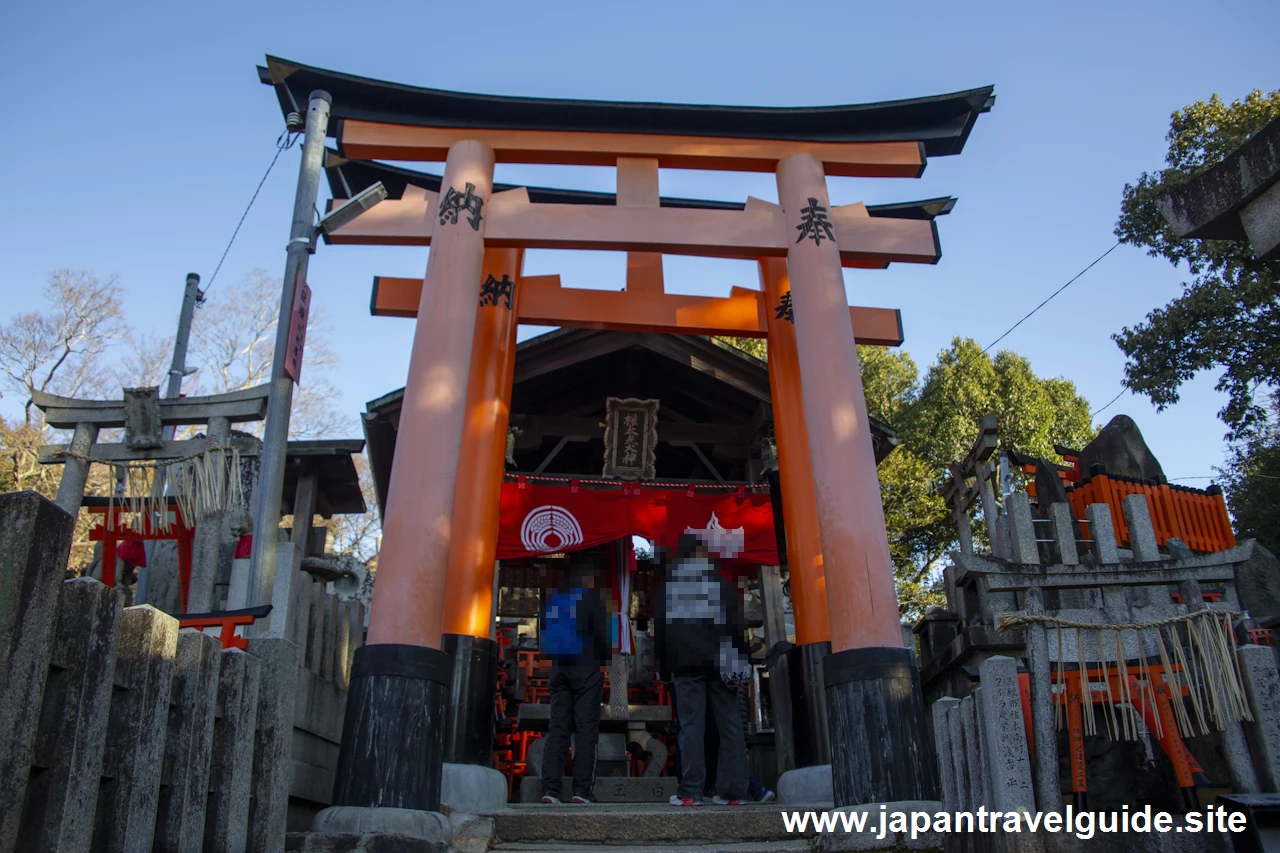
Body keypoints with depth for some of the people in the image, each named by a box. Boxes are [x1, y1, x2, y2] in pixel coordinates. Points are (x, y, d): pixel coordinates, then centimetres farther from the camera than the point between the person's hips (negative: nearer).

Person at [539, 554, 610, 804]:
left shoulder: (552, 598, 11)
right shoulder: (590, 596, -5)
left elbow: (541, 635, 15)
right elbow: (602, 633, -8)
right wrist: (605, 657, 9)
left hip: (558, 668, 5)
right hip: (586, 668, -5)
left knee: (557, 727, 4)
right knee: (586, 729, -2)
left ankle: (550, 788, -1)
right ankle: (582, 789, -4)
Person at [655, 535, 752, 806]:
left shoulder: (669, 582, 9)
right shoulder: (722, 579, 9)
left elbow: (659, 628, 10)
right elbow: (736, 621, 5)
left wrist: (664, 665, 13)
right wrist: (740, 661, 6)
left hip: (685, 662, 0)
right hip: (720, 660, 0)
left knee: (691, 725, -2)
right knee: (730, 723, 3)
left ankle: (690, 791, -7)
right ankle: (732, 791, 1)